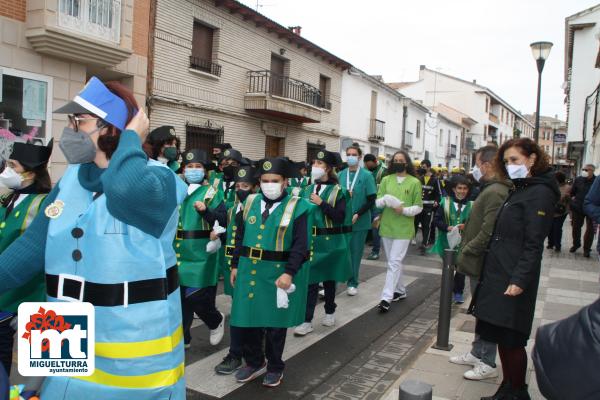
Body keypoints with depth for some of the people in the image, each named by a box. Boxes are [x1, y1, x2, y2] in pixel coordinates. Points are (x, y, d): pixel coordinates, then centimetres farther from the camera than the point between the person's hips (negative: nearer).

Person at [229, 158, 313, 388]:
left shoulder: (298, 207, -7)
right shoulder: (250, 202, 7)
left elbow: (300, 245, -11)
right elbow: (240, 237, 12)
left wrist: (289, 273, -18)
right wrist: (235, 265, 10)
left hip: (278, 274, -4)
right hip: (249, 271, 4)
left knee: (275, 323, 10)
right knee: (247, 319, 11)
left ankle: (275, 367, 29)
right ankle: (254, 362, 33)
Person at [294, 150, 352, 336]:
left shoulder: (337, 191, -6)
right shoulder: (307, 190, 7)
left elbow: (340, 217, -16)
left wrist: (322, 203, -20)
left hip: (329, 243, -3)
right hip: (310, 241, 3)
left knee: (329, 279, 11)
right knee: (310, 280, 1)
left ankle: (330, 312, 30)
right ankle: (307, 321, 6)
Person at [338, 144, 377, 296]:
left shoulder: (366, 175, -5)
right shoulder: (341, 175, 3)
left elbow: (372, 200, -7)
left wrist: (357, 215, -14)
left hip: (359, 221, -2)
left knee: (355, 252, 7)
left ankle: (353, 283, 20)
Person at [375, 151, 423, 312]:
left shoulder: (414, 182, -1)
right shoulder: (386, 180, 6)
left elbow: (419, 207, 0)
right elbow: (377, 202, 3)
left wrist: (404, 210, -17)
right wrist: (385, 199, -19)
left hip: (404, 228, -4)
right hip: (386, 226, 4)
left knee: (395, 262, -9)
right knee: (393, 261, 14)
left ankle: (386, 297, -9)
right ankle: (400, 291, 31)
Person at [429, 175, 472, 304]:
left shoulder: (470, 205, -6)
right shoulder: (445, 202, -6)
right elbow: (436, 220, -5)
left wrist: (466, 226, -19)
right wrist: (447, 227, -19)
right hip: (447, 241, 0)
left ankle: (458, 292, 24)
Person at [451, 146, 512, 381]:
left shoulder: (495, 192, -21)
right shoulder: (491, 189, 12)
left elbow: (488, 232, -27)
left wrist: (466, 251, -17)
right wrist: (466, 251, 12)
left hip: (482, 264, -10)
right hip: (479, 263, 10)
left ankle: (487, 364, 12)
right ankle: (477, 353, 32)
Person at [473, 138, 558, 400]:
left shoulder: (539, 193, -11)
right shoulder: (519, 190, 16)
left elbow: (533, 243, -18)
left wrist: (520, 280, -23)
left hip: (513, 280, -9)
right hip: (497, 275, 9)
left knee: (511, 339, 1)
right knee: (501, 337, 14)